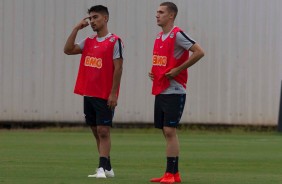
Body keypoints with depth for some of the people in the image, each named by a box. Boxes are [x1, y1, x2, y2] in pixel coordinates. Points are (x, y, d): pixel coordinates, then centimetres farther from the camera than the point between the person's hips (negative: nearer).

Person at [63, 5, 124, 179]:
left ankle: (102, 169, -14)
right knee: (97, 132, 9)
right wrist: (76, 28, 1)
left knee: (103, 131, -10)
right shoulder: (89, 42, 13)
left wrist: (113, 93, -16)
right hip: (88, 94, 7)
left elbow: (118, 68, -12)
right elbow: (68, 50, 6)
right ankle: (108, 168, 15)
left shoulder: (115, 41, -8)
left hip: (105, 96, -7)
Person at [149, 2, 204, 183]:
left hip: (174, 91, -9)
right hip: (160, 91, 9)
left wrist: (177, 70, -18)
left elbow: (199, 52, -20)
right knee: (167, 132, 9)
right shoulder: (159, 37, 14)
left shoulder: (178, 35, -12)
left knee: (170, 131, -11)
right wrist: (154, 73, 9)